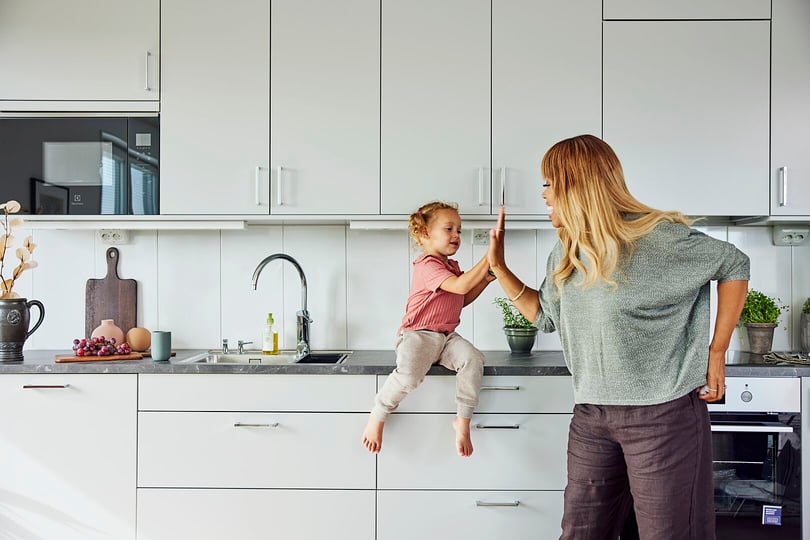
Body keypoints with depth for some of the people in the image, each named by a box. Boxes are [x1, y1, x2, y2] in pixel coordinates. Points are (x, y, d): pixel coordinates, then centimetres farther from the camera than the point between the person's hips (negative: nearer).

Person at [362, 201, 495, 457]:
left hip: (447, 335, 8)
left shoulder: (452, 266, 18)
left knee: (473, 358, -23)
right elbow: (460, 286, -27)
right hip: (418, 334, -8)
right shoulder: (428, 265, -14)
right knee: (409, 374, -33)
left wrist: (486, 279, 12)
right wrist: (488, 257, -26)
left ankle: (463, 419, -10)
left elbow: (462, 300, 25)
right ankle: (377, 417, -5)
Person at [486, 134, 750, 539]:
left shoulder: (657, 238, -14)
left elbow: (734, 265, -4)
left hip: (663, 412, -6)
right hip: (590, 415, 7)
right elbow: (545, 316, 18)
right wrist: (498, 266, 10)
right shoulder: (564, 255, 7)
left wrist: (716, 353, -6)